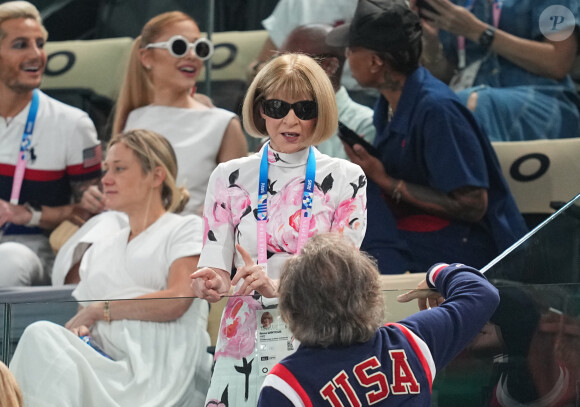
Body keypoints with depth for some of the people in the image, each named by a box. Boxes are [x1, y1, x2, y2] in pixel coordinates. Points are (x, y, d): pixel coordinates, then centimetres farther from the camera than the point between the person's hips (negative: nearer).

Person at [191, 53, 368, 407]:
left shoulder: (347, 179, 1)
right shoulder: (229, 178, 5)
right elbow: (216, 267, 1)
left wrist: (275, 287, -25)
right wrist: (211, 283, -25)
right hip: (245, 348, 1)